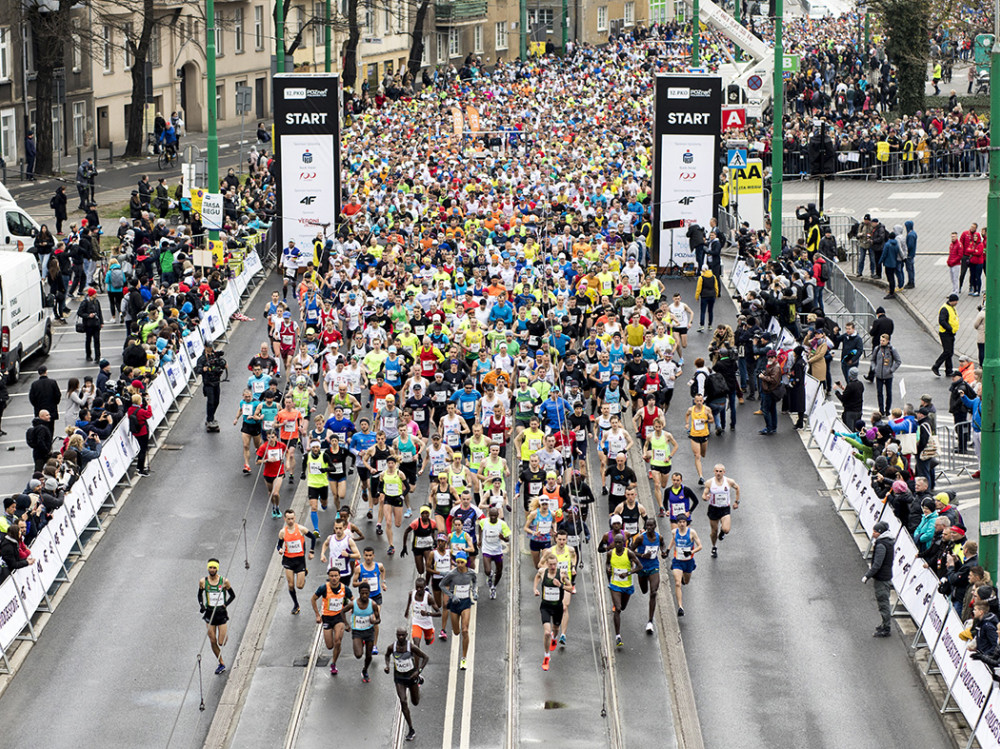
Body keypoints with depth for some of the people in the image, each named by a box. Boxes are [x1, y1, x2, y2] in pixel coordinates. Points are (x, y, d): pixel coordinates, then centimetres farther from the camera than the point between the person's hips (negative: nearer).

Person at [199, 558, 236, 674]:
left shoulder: (224, 581, -8)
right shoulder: (203, 582, -3)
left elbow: (232, 595, 4)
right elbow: (200, 594, 14)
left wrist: (225, 605, -11)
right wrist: (201, 605, -3)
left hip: (221, 613, -2)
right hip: (209, 613, 2)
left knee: (221, 643, -3)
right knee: (213, 642, 3)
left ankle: (226, 634, 34)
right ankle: (221, 664, 20)